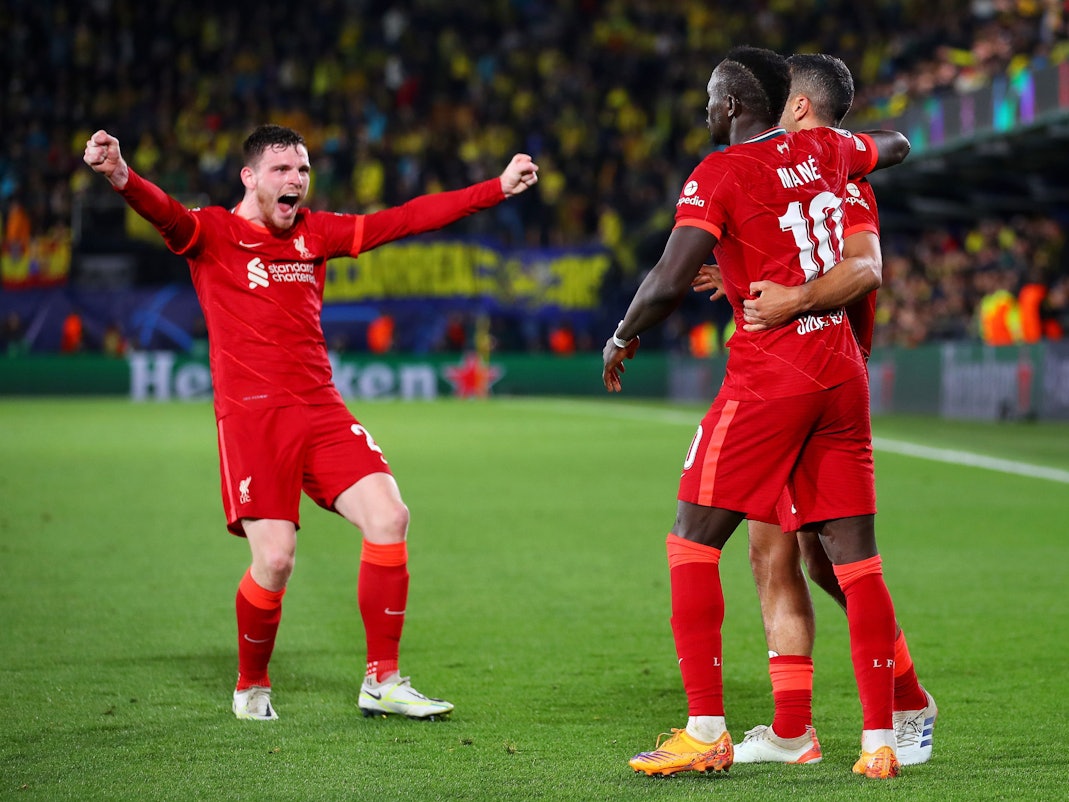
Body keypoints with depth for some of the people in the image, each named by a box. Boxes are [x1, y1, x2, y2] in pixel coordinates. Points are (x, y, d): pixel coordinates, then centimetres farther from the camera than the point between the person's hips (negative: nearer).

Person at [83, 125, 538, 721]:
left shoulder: (315, 233, 16)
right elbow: (165, 213, -20)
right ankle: (252, 689, 15)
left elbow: (405, 220, 17)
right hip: (251, 416, -5)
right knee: (275, 560, -13)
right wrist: (122, 177, -43)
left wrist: (498, 188, 13)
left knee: (389, 518, -11)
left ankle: (382, 683, 1)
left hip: (321, 410, 5)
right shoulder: (212, 233, 1)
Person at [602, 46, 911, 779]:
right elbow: (896, 145, 33)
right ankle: (880, 741, 4)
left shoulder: (721, 173, -8)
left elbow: (670, 281, -17)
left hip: (768, 375, -6)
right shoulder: (822, 150, 10)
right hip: (842, 369, 6)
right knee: (856, 556, 6)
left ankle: (707, 732, -2)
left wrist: (623, 337, 1)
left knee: (693, 543, 3)